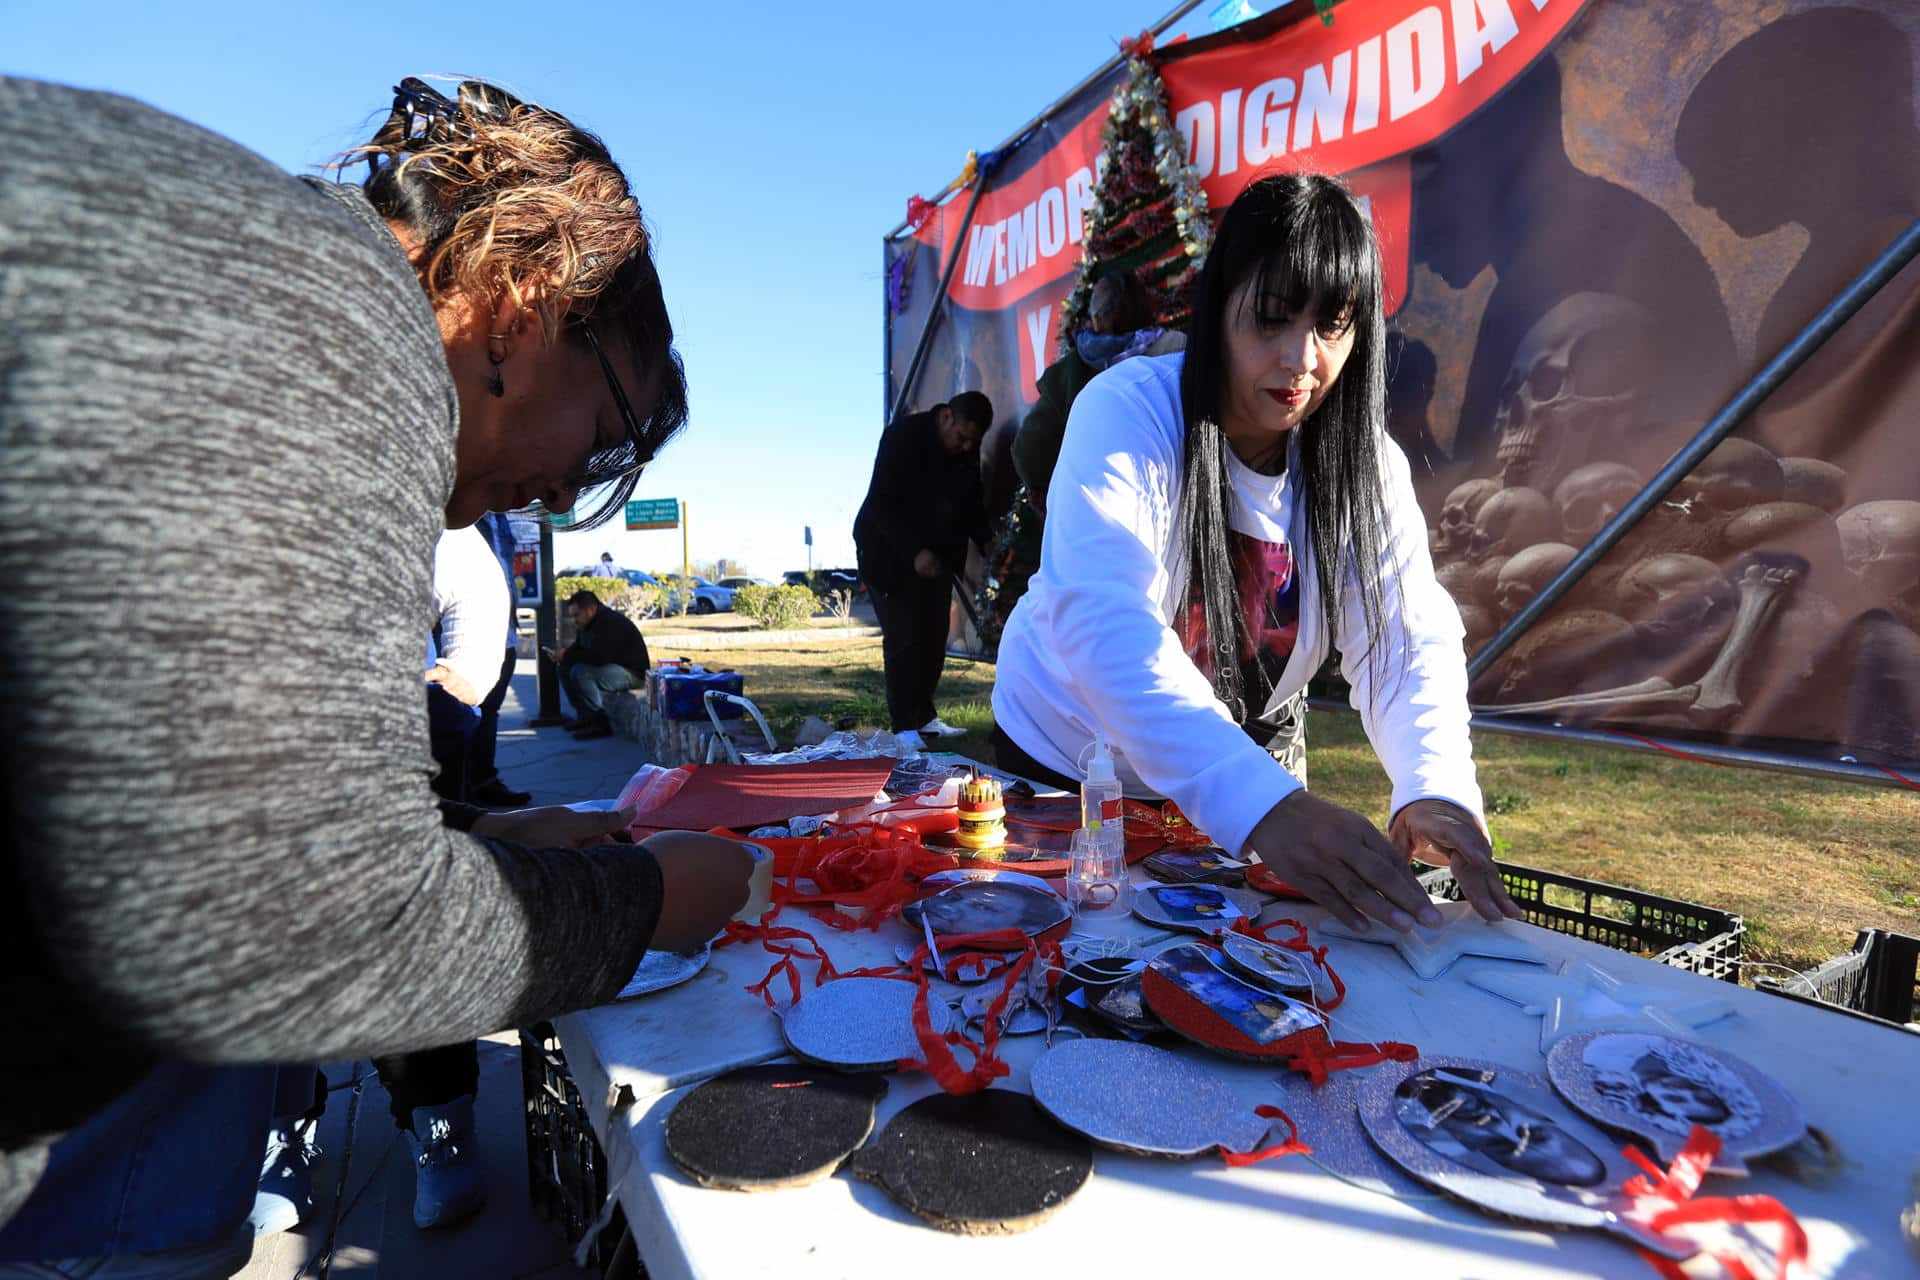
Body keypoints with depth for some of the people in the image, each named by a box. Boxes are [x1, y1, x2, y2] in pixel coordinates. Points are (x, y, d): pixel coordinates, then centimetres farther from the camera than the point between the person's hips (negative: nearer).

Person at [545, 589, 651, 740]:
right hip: (610, 667, 11)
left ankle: (600, 724, -23)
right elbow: (578, 647, 22)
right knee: (565, 669, 7)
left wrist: (567, 656, -21)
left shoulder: (610, 623, -23)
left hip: (631, 671, -11)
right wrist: (562, 655, -1)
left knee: (580, 672, -28)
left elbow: (599, 657, -31)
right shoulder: (586, 625, 10)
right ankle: (584, 716, 7)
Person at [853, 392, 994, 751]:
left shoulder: (968, 451, -2)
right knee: (903, 637, -9)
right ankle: (903, 724, -2)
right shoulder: (903, 435, -20)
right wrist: (914, 552, -32)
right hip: (890, 551, -6)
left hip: (937, 553, 6)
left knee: (934, 636, 2)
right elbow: (880, 504, -23)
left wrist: (988, 545, -13)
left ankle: (924, 715, 13)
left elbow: (970, 506, 5)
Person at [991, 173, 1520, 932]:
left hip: (1248, 777, 3)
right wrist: (1265, 805, -52)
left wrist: (1436, 792, -40)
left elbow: (1408, 640, -19)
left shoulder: (1363, 464, -11)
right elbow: (1101, 625, -40)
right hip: (1062, 756, -2)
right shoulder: (1124, 411, -25)